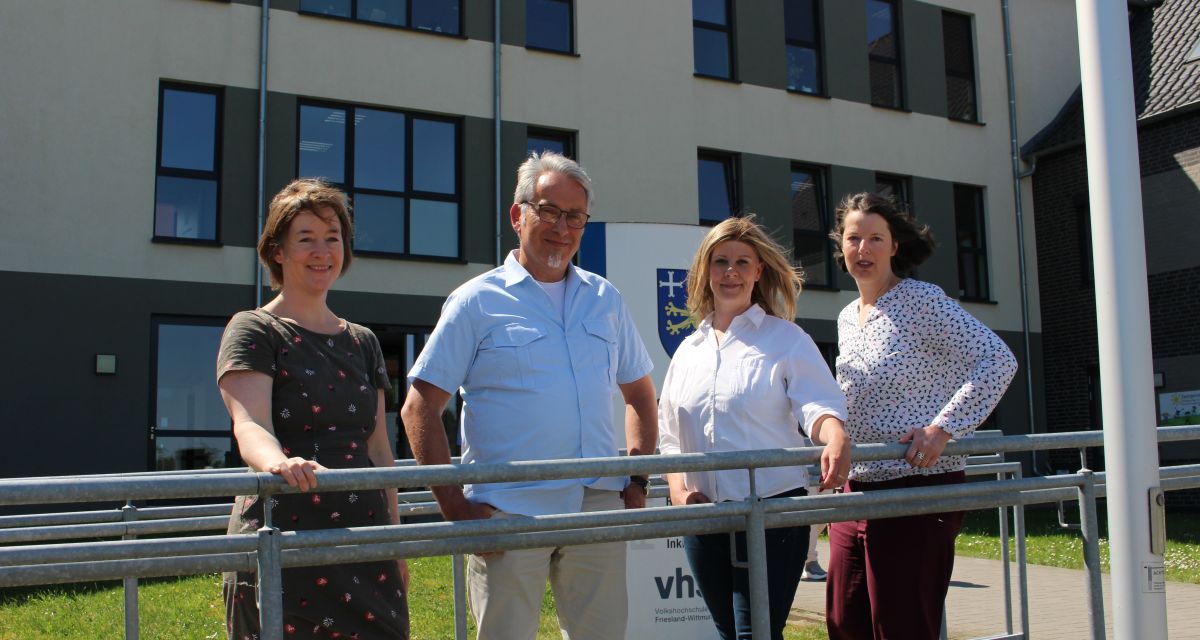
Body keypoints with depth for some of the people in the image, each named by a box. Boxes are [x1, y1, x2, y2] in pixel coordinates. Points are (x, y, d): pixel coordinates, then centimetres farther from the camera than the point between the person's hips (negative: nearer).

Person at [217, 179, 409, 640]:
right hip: (283, 538, -5)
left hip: (364, 541, 5)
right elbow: (250, 426, -18)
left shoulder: (362, 342, 16)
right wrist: (279, 463, -40)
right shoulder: (253, 331, -1)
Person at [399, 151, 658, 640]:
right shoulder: (478, 301, -1)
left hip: (597, 507, 4)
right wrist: (454, 504, -11)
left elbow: (640, 393, 21)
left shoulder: (605, 300, 13)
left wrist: (637, 479, 9)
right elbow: (419, 407, -3)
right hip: (508, 513, -4)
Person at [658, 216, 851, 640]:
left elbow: (817, 404, -12)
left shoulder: (786, 339, 1)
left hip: (772, 509, -4)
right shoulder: (689, 350, 14)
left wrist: (835, 438, -34)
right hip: (702, 516, 5)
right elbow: (670, 435, 16)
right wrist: (677, 488, 0)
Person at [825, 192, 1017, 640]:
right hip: (857, 489, 7)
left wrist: (942, 427, -23)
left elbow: (998, 360, -17)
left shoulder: (921, 301, -8)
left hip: (920, 486, -7)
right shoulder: (847, 319, 14)